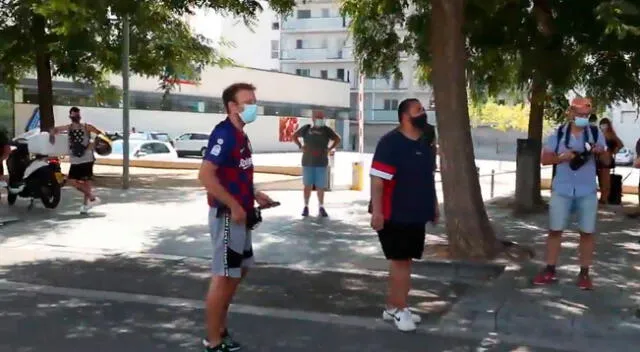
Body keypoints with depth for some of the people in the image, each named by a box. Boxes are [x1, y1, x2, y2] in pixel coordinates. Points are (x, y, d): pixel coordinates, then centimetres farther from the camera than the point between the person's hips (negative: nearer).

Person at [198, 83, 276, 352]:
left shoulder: (241, 135, 12)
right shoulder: (224, 134, -18)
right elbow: (206, 176, -26)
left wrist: (254, 195, 12)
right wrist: (234, 206, -23)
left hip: (241, 214, 10)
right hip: (227, 215, -10)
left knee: (239, 270, 18)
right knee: (224, 276, -2)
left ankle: (220, 329, 30)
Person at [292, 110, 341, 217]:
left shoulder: (326, 130, 1)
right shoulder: (306, 128, 2)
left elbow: (337, 139, 12)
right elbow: (295, 136, 16)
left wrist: (330, 149, 1)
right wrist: (300, 146, 4)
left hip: (321, 163, 0)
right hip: (308, 162, 0)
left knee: (320, 186, 1)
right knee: (308, 185, 3)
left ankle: (321, 208, 10)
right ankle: (306, 207, 12)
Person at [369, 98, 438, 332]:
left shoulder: (425, 145, 12)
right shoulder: (391, 142, -16)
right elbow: (377, 178, -21)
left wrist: (433, 205, 22)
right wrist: (377, 211, -26)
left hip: (416, 214, 8)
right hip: (394, 215, -8)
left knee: (404, 261, 13)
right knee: (400, 261, -1)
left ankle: (392, 307, 23)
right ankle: (400, 310, 10)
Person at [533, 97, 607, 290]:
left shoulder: (596, 133, 2)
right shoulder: (558, 134, 0)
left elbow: (606, 161, 4)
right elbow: (544, 158, 1)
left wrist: (600, 152, -18)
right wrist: (561, 157, -17)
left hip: (587, 191, 0)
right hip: (561, 190, 0)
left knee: (587, 232, 3)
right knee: (555, 230, 3)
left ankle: (584, 273, 13)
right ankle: (549, 270, 12)